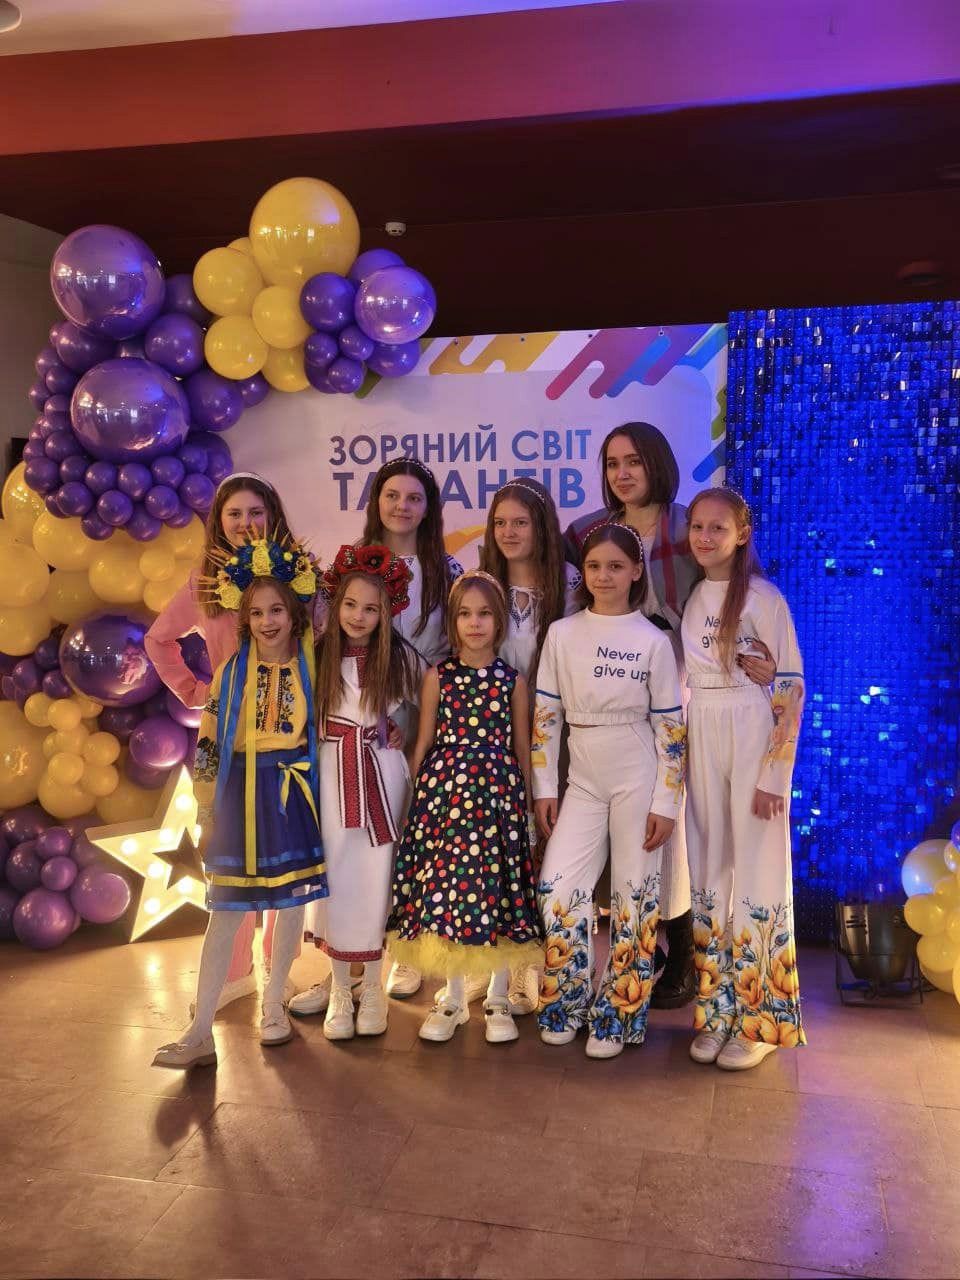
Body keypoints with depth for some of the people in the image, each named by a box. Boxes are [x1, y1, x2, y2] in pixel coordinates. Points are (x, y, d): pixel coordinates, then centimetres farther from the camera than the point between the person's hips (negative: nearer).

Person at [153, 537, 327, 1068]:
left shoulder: (311, 668, 0)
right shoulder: (230, 672, 0)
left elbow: (323, 737, 6)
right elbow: (209, 745, 2)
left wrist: (321, 800, 3)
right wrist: (206, 813, 2)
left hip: (292, 795, 1)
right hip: (239, 795, 0)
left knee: (291, 901, 9)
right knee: (224, 913, 1)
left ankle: (274, 1004, 28)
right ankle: (200, 1032, 5)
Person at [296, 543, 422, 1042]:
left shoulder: (399, 656, -1)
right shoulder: (316, 656, -1)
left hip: (381, 773, 0)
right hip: (329, 772, 0)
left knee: (374, 880, 6)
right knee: (335, 880, 6)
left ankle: (372, 987, 23)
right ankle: (339, 991, 21)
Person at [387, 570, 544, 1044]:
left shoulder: (513, 680, 4)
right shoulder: (438, 676, 4)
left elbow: (522, 747, 9)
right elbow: (424, 742, 8)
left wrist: (526, 800, 8)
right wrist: (415, 793, 5)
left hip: (498, 789, 0)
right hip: (444, 786, 0)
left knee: (499, 884, 2)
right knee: (445, 883, 3)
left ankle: (498, 998, 20)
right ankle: (453, 997, 21)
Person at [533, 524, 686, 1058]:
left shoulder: (653, 641, -5)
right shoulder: (562, 633, 1)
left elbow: (671, 727, -4)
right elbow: (545, 715, 4)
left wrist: (666, 803, -7)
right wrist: (545, 788, 2)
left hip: (637, 778, -2)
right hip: (582, 779, 2)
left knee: (635, 894, 4)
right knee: (558, 888, -5)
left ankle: (617, 1015, 19)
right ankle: (568, 1004, 16)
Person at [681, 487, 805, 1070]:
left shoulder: (763, 597, -7)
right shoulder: (689, 597, 9)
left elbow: (792, 686, -8)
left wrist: (774, 774, -12)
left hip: (753, 740, -5)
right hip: (700, 739, 5)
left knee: (756, 869, 0)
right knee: (709, 867, 9)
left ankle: (759, 1019, 12)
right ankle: (717, 1011, 21)